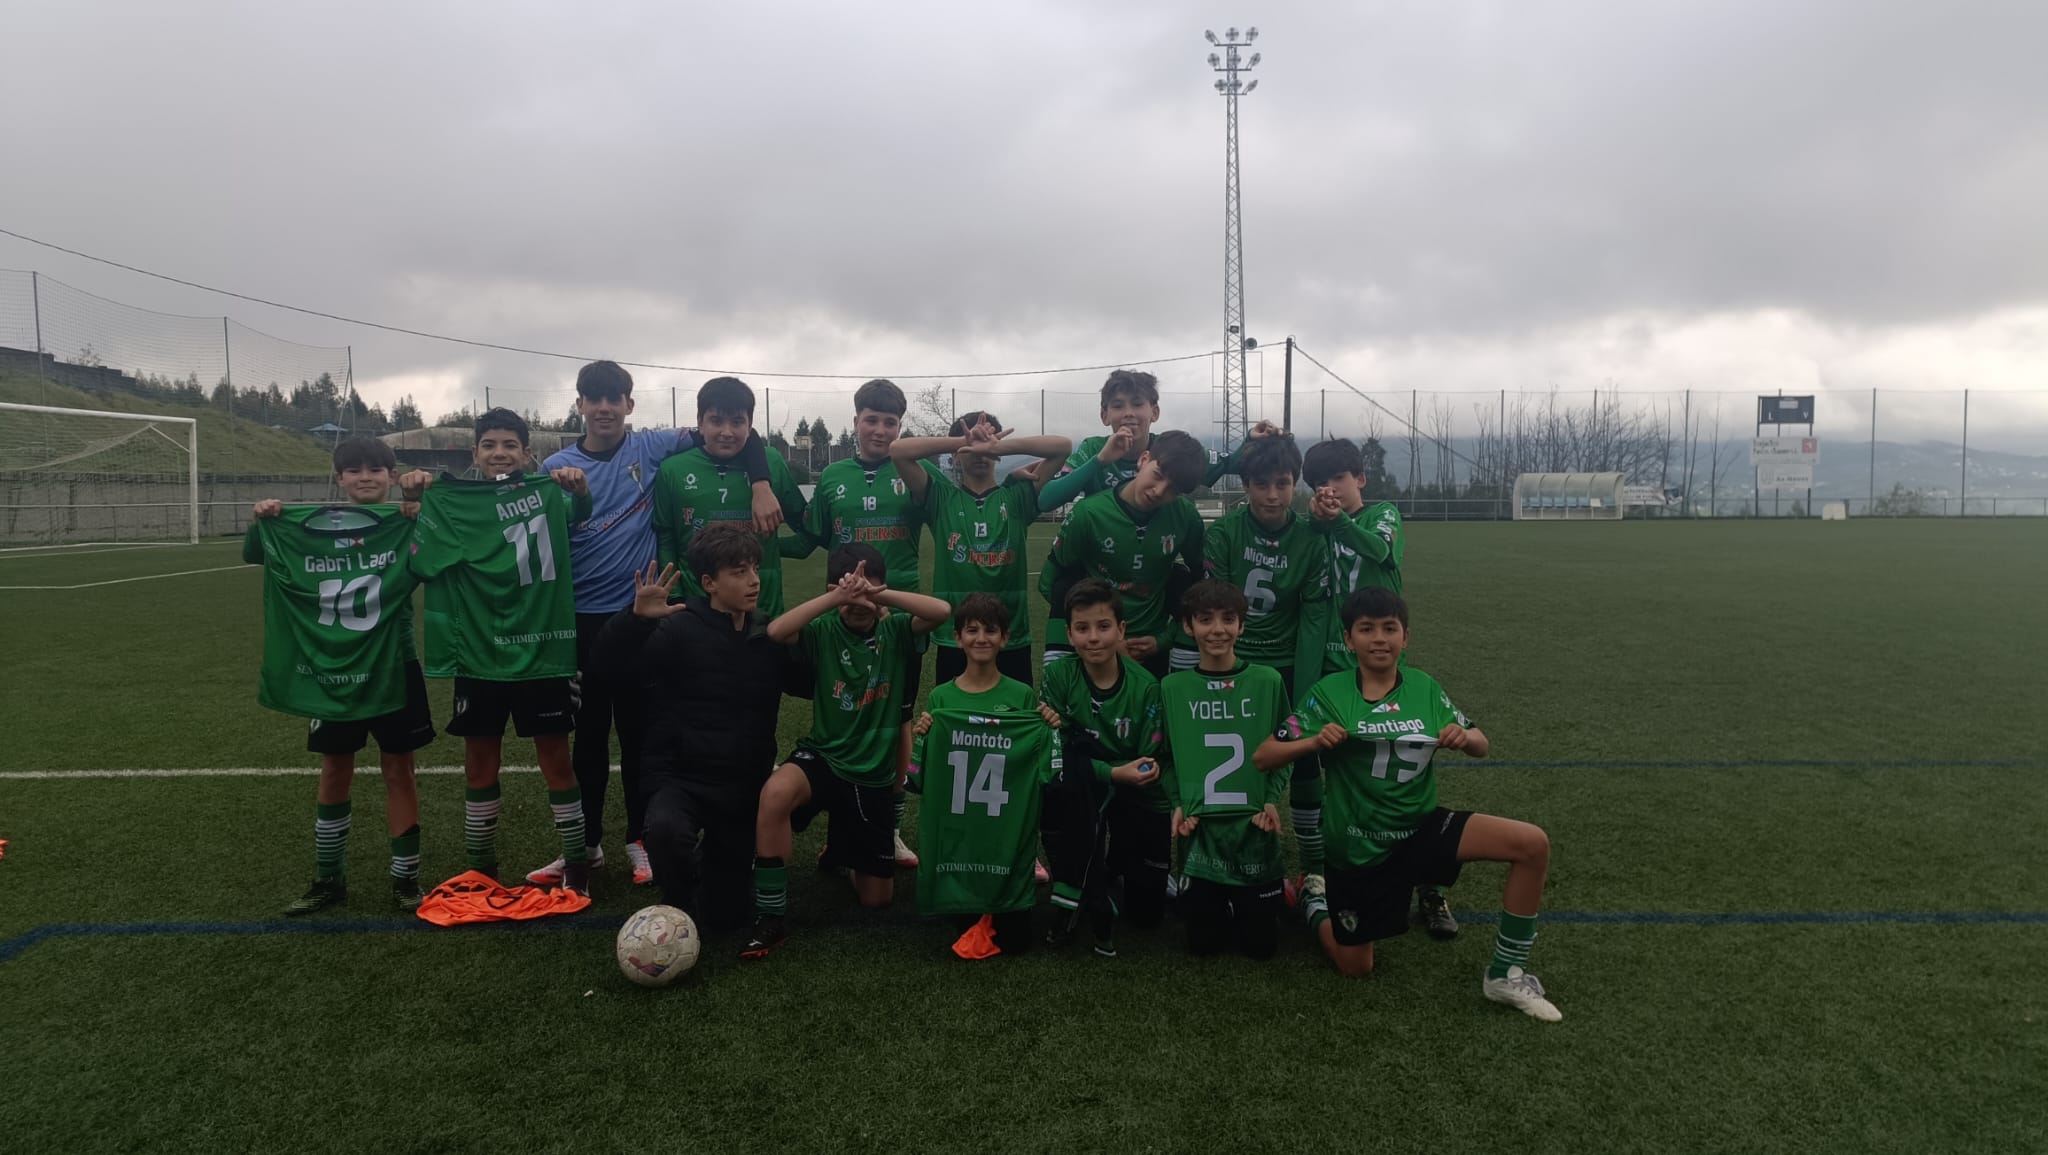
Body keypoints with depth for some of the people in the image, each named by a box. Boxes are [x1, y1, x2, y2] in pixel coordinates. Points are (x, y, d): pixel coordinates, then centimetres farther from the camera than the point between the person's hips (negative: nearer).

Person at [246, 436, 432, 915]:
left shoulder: (405, 525, -5)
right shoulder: (312, 525, 2)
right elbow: (253, 555, 11)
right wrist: (259, 522, -7)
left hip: (392, 670, -2)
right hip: (331, 670, 2)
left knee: (398, 771, 5)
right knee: (335, 772, 12)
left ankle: (405, 879, 16)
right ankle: (329, 879, 26)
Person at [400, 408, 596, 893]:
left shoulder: (547, 491, 0)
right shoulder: (450, 502, 4)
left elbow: (578, 511, -14)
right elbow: (419, 565, 1)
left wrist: (579, 488, -34)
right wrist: (416, 503, -11)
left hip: (543, 650, -2)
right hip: (479, 652, 2)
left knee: (556, 758, 5)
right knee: (480, 762, 11)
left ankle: (577, 865, 17)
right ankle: (481, 869, 26)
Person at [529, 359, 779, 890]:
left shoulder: (652, 447, -2)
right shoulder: (558, 466, 1)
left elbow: (738, 433, -2)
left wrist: (760, 486, -14)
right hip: (582, 619, 1)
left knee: (639, 730, 8)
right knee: (588, 732, 10)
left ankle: (640, 840, 21)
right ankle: (586, 842, 23)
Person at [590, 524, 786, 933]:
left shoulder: (770, 635, 3)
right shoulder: (680, 630, -11)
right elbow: (610, 667, -19)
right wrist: (636, 618, -39)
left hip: (743, 785, 3)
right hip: (679, 777, -3)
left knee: (726, 918, 6)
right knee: (666, 827, -39)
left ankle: (713, 857, 41)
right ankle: (680, 904, -4)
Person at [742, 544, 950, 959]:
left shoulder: (894, 629, -6)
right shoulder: (823, 630, -11)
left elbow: (942, 612, -24)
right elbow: (776, 632, -31)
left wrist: (880, 596, -34)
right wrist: (838, 597, -36)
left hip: (874, 774, 2)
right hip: (823, 757, -2)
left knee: (875, 898, 9)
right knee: (776, 792, -40)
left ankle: (842, 849, 45)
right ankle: (772, 917, -23)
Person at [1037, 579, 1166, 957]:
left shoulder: (1145, 686, -13)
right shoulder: (1059, 677, -13)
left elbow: (1152, 762, -8)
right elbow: (1058, 753, -17)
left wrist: (1146, 772, -29)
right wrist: (1113, 773, -28)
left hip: (1139, 802, 1)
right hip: (1082, 797, 0)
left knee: (1145, 913, -4)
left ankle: (1113, 873, 33)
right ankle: (1071, 898, -23)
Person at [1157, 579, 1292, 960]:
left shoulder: (1267, 682, -5)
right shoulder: (1173, 688, -2)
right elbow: (1168, 755, 6)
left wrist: (1272, 800, -10)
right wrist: (1178, 804, -7)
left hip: (1255, 830, -1)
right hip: (1200, 831, 1)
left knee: (1260, 944, 7)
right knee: (1204, 942, 7)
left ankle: (1262, 897, 38)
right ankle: (1215, 901, 38)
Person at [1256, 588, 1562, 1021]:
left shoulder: (1425, 688, -2)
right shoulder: (1328, 694, -11)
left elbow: (1482, 745, 6)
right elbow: (1263, 756, -11)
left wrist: (1464, 736, -19)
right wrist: (1315, 740, -30)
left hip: (1423, 827, 3)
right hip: (1359, 847, -3)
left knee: (1533, 844, -18)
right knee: (1355, 968, 4)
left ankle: (1505, 975, -3)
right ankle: (1313, 906, 37)